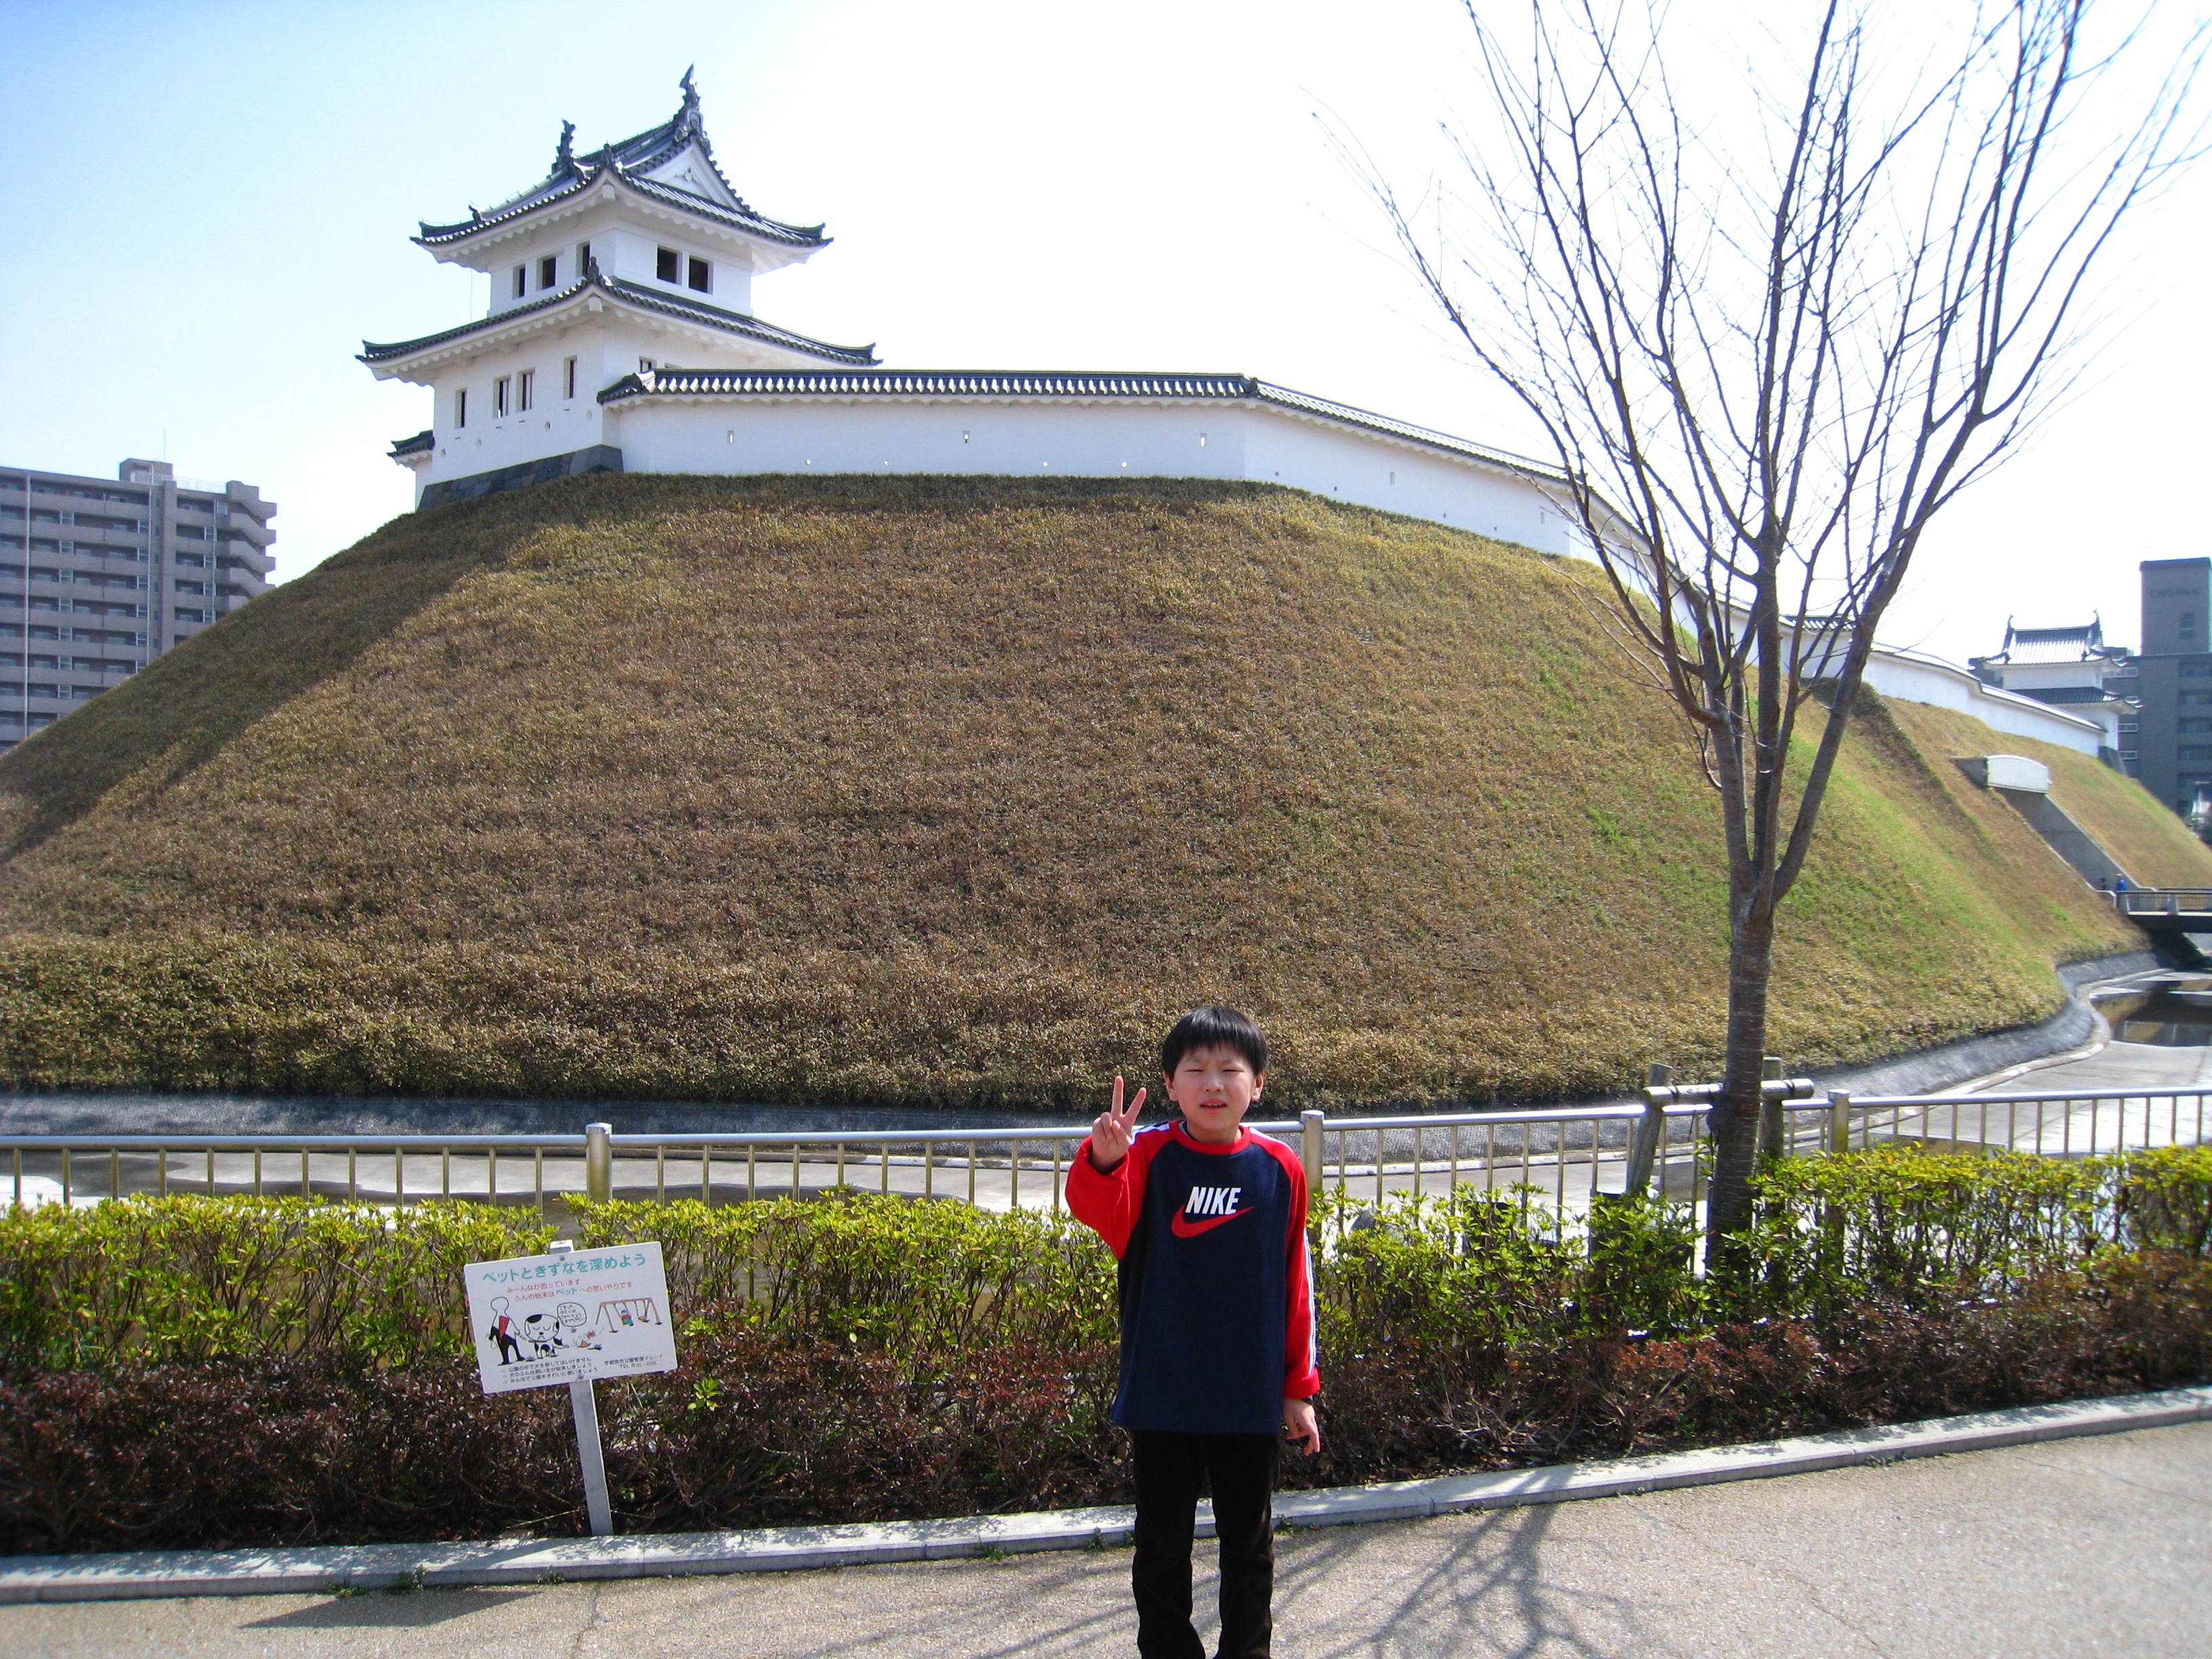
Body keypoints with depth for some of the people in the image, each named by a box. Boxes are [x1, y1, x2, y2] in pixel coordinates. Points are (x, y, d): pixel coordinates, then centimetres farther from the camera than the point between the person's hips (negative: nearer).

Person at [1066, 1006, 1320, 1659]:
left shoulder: (1279, 1169, -3)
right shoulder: (1151, 1156, -9)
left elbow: (1295, 1283, 4)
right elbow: (1101, 1211, -31)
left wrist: (1299, 1387, 7)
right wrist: (1102, 1161, -53)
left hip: (1251, 1399, 2)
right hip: (1161, 1394, -1)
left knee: (1250, 1544, 17)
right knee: (1162, 1545, 13)